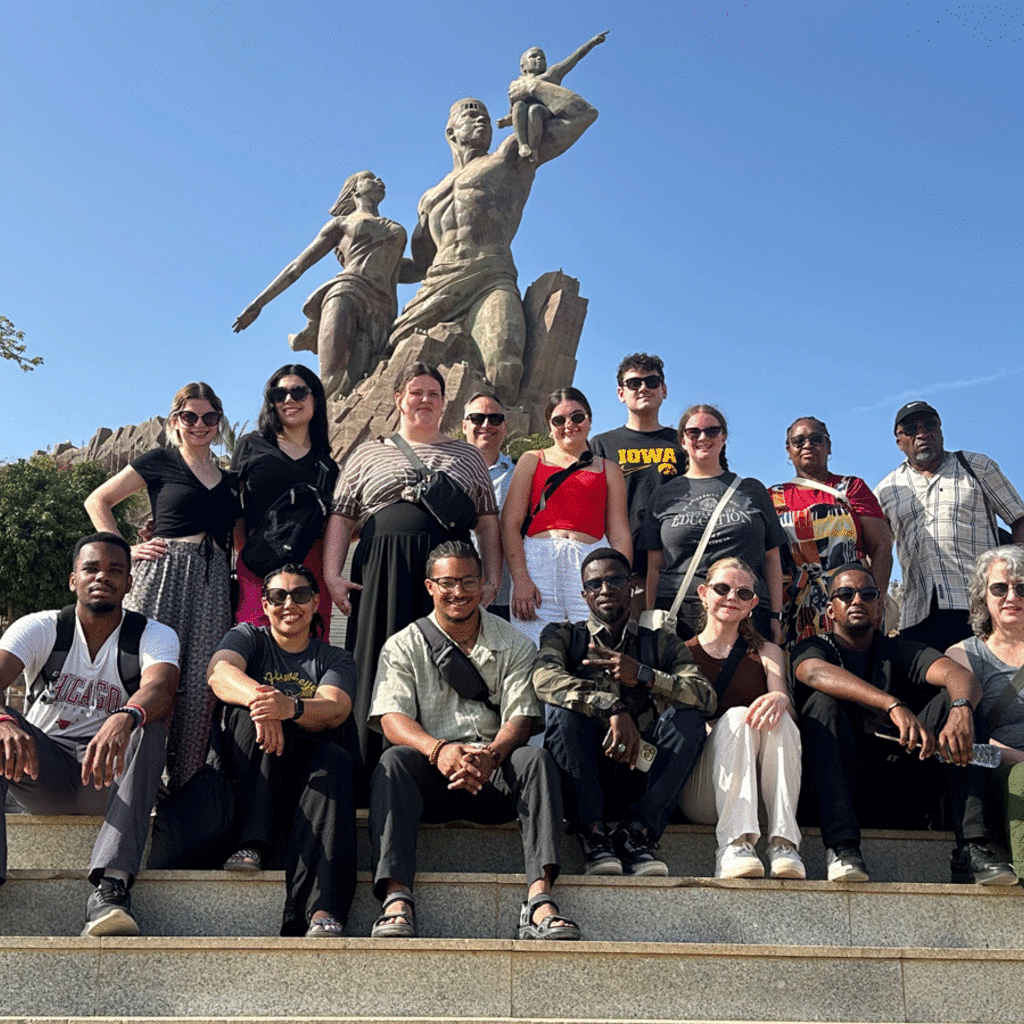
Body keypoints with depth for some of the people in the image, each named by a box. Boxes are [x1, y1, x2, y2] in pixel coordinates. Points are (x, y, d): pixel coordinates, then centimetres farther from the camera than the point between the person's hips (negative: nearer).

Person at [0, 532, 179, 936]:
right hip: (39, 771, 1)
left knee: (150, 722, -31)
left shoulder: (155, 635, -3)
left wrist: (125, 719, -52)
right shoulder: (39, 628, 0)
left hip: (109, 779, -1)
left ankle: (110, 887, -44)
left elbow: (160, 689, -27)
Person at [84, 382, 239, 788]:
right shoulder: (160, 462, 8)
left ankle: (186, 786, 5)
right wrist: (125, 550, 0)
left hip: (212, 584, 4)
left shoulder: (230, 480, 21)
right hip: (163, 576, -4)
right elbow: (97, 501, 9)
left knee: (200, 686, -2)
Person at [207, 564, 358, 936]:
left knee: (335, 759, -33)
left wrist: (292, 707, -33)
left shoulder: (335, 659, 14)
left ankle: (321, 910, -49)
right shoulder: (248, 637, 14)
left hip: (308, 766, 1)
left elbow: (335, 710, -9)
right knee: (256, 713, -28)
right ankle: (253, 844, -39)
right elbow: (219, 673, -11)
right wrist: (257, 696, -35)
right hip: (246, 768, 0)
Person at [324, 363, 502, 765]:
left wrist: (492, 580, 3)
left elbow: (488, 524, 13)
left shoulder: (467, 456, 18)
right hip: (382, 577, 0)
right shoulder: (367, 454, 17)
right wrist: (332, 575, -2)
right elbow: (340, 518, 11)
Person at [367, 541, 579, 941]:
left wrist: (491, 755, -25)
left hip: (495, 775, 1)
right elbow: (391, 717, -5)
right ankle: (396, 899, -41)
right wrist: (438, 749, -27)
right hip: (431, 776, 0)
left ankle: (540, 901, -40)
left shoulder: (513, 645, 12)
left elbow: (520, 718, -1)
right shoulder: (404, 646, 10)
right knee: (393, 760, -31)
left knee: (536, 759, -29)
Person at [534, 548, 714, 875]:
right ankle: (592, 833, -24)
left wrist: (643, 676, -18)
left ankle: (637, 830, -23)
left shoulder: (662, 643, 16)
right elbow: (545, 679, -13)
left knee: (689, 717, -20)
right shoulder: (564, 635, 12)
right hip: (580, 775, -1)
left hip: (640, 774, 1)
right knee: (563, 706, -26)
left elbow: (707, 697, -3)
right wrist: (612, 707, -28)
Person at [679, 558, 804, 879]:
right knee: (737, 716, -28)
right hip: (699, 794, -1)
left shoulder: (766, 653, 18)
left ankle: (783, 843, -38)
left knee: (778, 719, -26)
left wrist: (781, 700, -23)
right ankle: (735, 846, -41)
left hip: (760, 788, 2)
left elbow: (790, 711, 1)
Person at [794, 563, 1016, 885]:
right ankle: (841, 846, -39)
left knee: (952, 701, -13)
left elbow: (960, 674, -6)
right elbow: (817, 673, -20)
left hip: (900, 792, 3)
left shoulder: (898, 651, 15)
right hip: (841, 783, -2)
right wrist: (894, 706, -35)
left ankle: (971, 849, -27)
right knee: (824, 703, -25)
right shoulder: (813, 649, 8)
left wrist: (961, 709, -31)